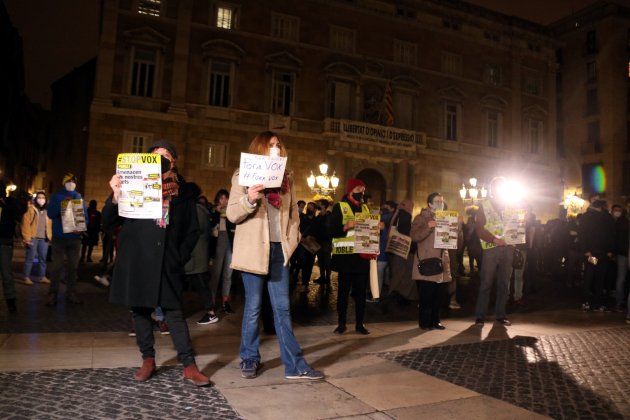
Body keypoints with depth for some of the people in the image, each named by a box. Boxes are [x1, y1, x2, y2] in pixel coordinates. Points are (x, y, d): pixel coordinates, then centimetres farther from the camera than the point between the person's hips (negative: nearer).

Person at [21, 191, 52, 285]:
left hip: (44, 239, 5)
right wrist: (27, 238, -12)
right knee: (30, 258, -2)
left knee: (43, 258, 8)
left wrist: (50, 236, 5)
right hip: (33, 238, -5)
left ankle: (42, 277, 15)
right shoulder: (31, 209, 0)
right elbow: (26, 224, -6)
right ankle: (26, 277, 4)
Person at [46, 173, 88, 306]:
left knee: (73, 266, 8)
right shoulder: (56, 196, 3)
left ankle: (71, 293, 15)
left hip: (75, 237, 3)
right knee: (57, 266, -3)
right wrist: (61, 206, -22)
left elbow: (85, 215, 6)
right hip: (59, 237, -3)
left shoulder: (79, 197, 10)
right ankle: (53, 294, 2)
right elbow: (50, 214, -7)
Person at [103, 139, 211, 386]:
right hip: (136, 260, 1)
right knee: (140, 309, 8)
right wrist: (115, 197, -15)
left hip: (167, 262, -1)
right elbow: (108, 222, 2)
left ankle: (189, 366, 2)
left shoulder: (184, 191, 6)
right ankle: (148, 360, 22)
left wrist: (181, 256, -1)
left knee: (174, 312, -2)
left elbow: (193, 230, 10)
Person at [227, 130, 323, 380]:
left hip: (279, 249, 4)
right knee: (253, 307, 3)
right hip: (254, 249, -4)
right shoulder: (243, 176, 1)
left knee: (282, 308, 6)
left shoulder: (286, 178, 15)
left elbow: (293, 212, 16)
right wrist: (249, 199, -24)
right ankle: (249, 360, 20)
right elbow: (232, 215, -5)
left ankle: (294, 365, 8)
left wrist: (293, 239, 2)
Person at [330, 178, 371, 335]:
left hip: (362, 256, 5)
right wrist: (346, 227, -25)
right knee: (343, 291, 3)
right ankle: (341, 323, 12)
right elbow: (332, 231, -8)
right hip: (346, 257, -4)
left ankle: (359, 323, 16)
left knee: (361, 291, 7)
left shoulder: (365, 208, 16)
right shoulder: (339, 207, 0)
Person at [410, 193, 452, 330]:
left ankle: (435, 321, 20)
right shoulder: (421, 218, -1)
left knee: (440, 295, 8)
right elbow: (414, 236, -13)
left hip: (442, 263, 6)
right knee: (426, 296, -5)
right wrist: (428, 227, -26)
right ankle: (425, 322, 5)